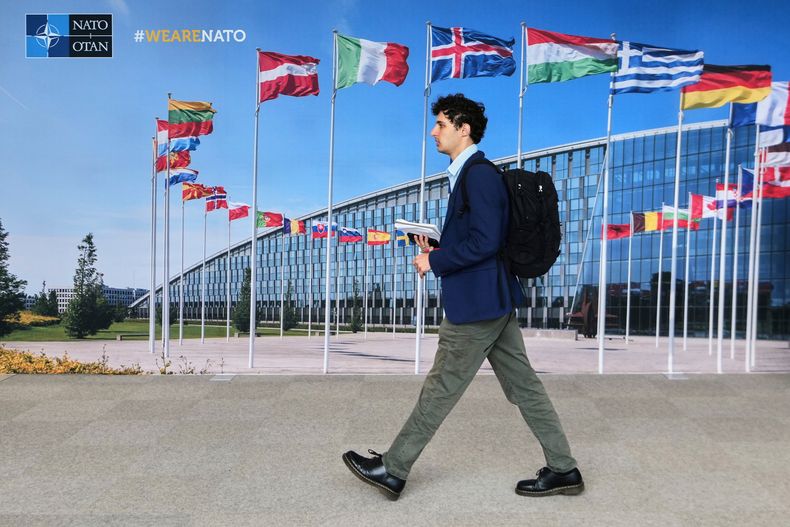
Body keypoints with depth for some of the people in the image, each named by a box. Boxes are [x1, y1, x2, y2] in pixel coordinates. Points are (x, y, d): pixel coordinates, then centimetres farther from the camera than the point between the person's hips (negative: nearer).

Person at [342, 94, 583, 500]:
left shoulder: (479, 174, -16)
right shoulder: (472, 174, 15)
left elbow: (485, 241, -23)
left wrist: (435, 263, -14)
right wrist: (437, 251, 7)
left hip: (477, 302, -10)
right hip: (492, 299, 10)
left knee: (440, 390, 2)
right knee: (523, 385, 14)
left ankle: (392, 471, 17)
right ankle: (563, 469, 25)